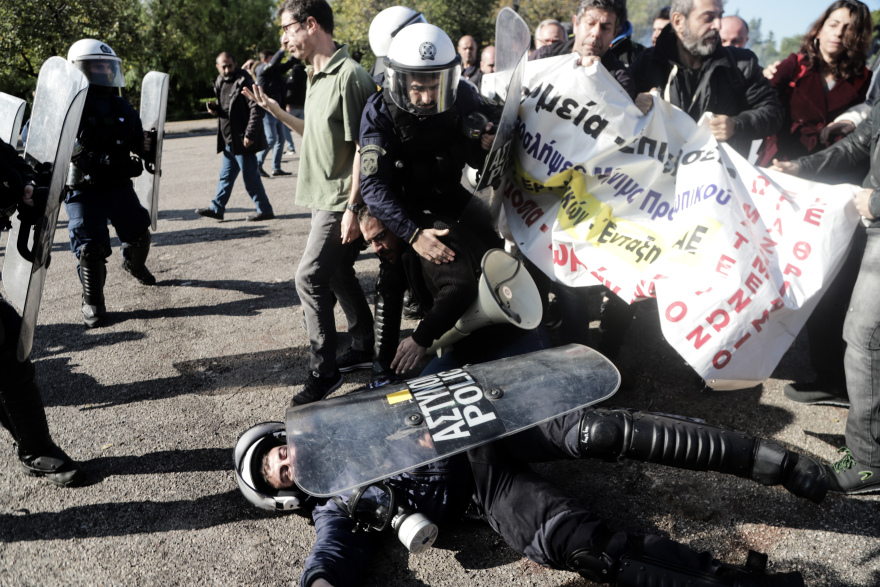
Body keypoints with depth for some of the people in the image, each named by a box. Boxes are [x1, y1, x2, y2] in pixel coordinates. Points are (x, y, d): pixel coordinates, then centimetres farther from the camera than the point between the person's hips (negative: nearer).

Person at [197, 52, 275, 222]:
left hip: (242, 140, -9)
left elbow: (257, 110, -19)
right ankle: (217, 208, 23)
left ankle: (265, 210, 6)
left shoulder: (244, 81, -13)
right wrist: (216, 109, 3)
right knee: (226, 176, 15)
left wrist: (249, 134, -23)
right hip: (229, 140, 9)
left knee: (250, 176, -3)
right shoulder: (220, 83, 13)